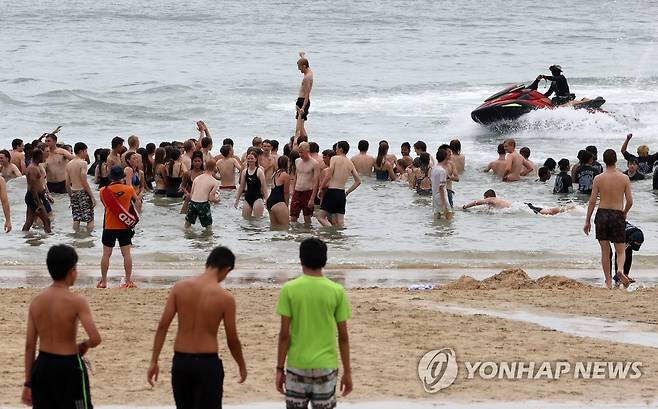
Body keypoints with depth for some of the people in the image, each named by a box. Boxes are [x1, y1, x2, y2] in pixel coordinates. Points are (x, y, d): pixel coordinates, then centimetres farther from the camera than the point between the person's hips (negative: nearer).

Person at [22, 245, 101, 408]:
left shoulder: (36, 301, 1)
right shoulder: (76, 301, -14)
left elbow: (29, 346, 3)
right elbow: (95, 339, -24)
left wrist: (28, 383, 9)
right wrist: (84, 345, 1)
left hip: (42, 365, 5)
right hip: (68, 367, -5)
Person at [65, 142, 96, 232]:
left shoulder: (69, 164, 9)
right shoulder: (82, 163, -11)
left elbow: (67, 184, 11)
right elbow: (84, 182, -17)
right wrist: (92, 196, -13)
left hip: (73, 192, 7)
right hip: (83, 191, -7)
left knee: (76, 219, 9)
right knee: (89, 219, -2)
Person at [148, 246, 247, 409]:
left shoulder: (180, 287, -2)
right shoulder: (225, 298, -11)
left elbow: (163, 326, -4)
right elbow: (232, 340, -3)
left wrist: (154, 361, 2)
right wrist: (242, 366, 14)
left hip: (180, 361, 4)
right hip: (207, 364, -4)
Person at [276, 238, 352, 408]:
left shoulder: (289, 289, -7)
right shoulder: (337, 291, -4)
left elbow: (284, 335, -6)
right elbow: (343, 337, -1)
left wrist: (280, 368, 2)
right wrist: (347, 371, 8)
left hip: (297, 367, 0)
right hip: (326, 367, 0)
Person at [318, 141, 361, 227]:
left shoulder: (335, 159, -5)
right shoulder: (350, 163, 11)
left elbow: (328, 176, -12)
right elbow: (358, 181, 12)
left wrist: (321, 188, 0)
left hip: (332, 191, -6)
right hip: (342, 193, 6)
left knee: (321, 217, 0)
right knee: (340, 222, 7)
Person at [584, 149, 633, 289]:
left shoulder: (598, 178, -4)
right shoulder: (624, 178, -3)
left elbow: (592, 201, -4)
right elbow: (630, 201, -3)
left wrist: (587, 221, 3)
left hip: (602, 214, 0)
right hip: (617, 215, 0)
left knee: (605, 251, 10)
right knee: (620, 251, 8)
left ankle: (608, 282, 12)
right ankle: (620, 270, -22)